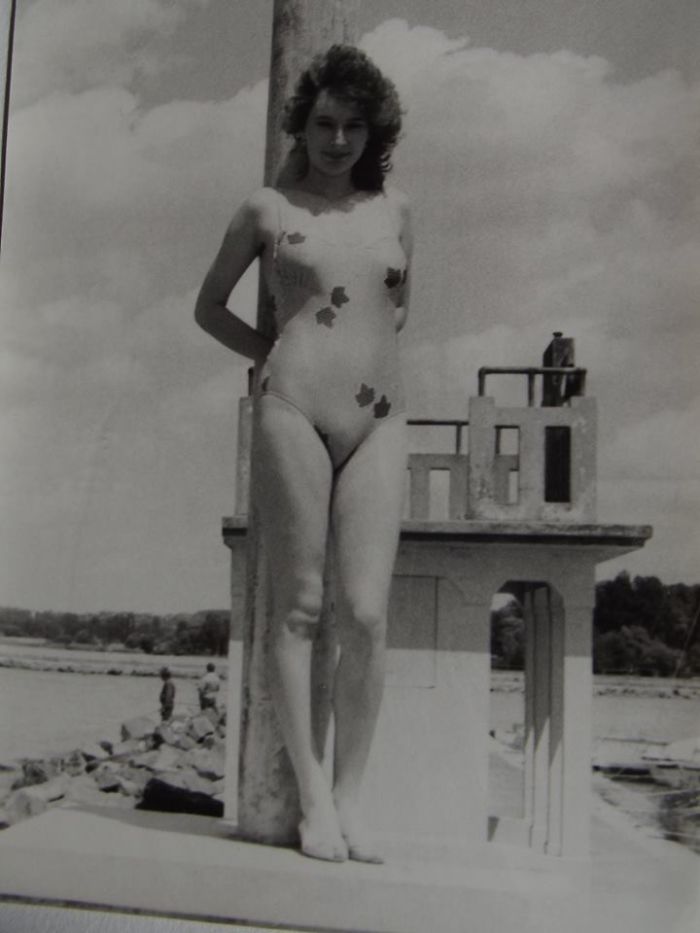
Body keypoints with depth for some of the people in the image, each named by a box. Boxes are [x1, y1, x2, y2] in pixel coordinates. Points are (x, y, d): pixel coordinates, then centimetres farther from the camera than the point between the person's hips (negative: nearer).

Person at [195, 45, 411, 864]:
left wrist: (368, 346, 13)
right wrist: (277, 353, 10)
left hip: (379, 422, 3)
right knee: (298, 605, -3)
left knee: (367, 615, -6)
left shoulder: (394, 210, 17)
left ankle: (350, 796, 4)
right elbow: (209, 307, 19)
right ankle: (312, 794, 4)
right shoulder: (267, 209, 10)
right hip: (292, 413, -2)